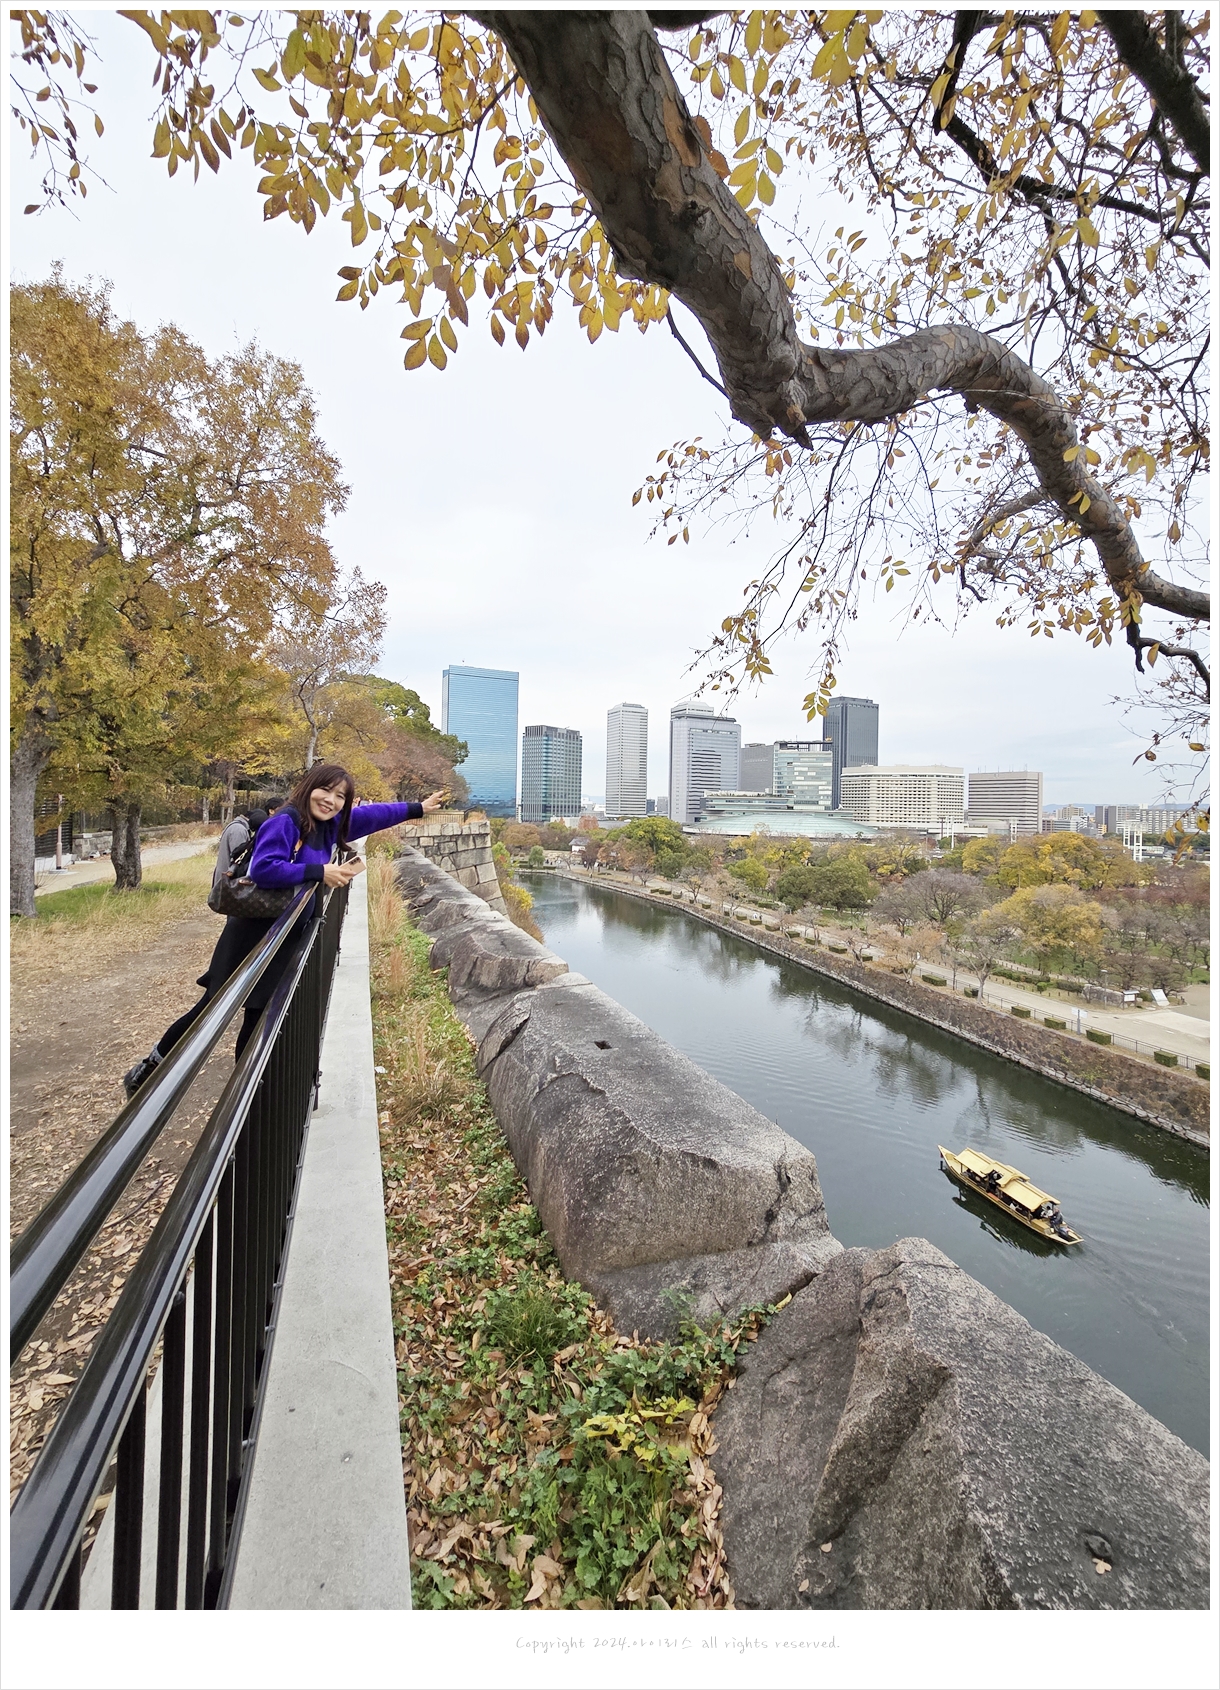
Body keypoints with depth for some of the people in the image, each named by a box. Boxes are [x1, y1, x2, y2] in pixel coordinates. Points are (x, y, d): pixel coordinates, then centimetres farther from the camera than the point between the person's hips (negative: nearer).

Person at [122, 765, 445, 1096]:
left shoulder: (330, 827, 5)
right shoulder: (284, 823, -17)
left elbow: (373, 814, 16)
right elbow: (263, 868, -28)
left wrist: (419, 808, 22)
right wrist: (319, 872, -27)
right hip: (252, 931, -7)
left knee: (259, 1016, 15)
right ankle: (149, 1068, 23)